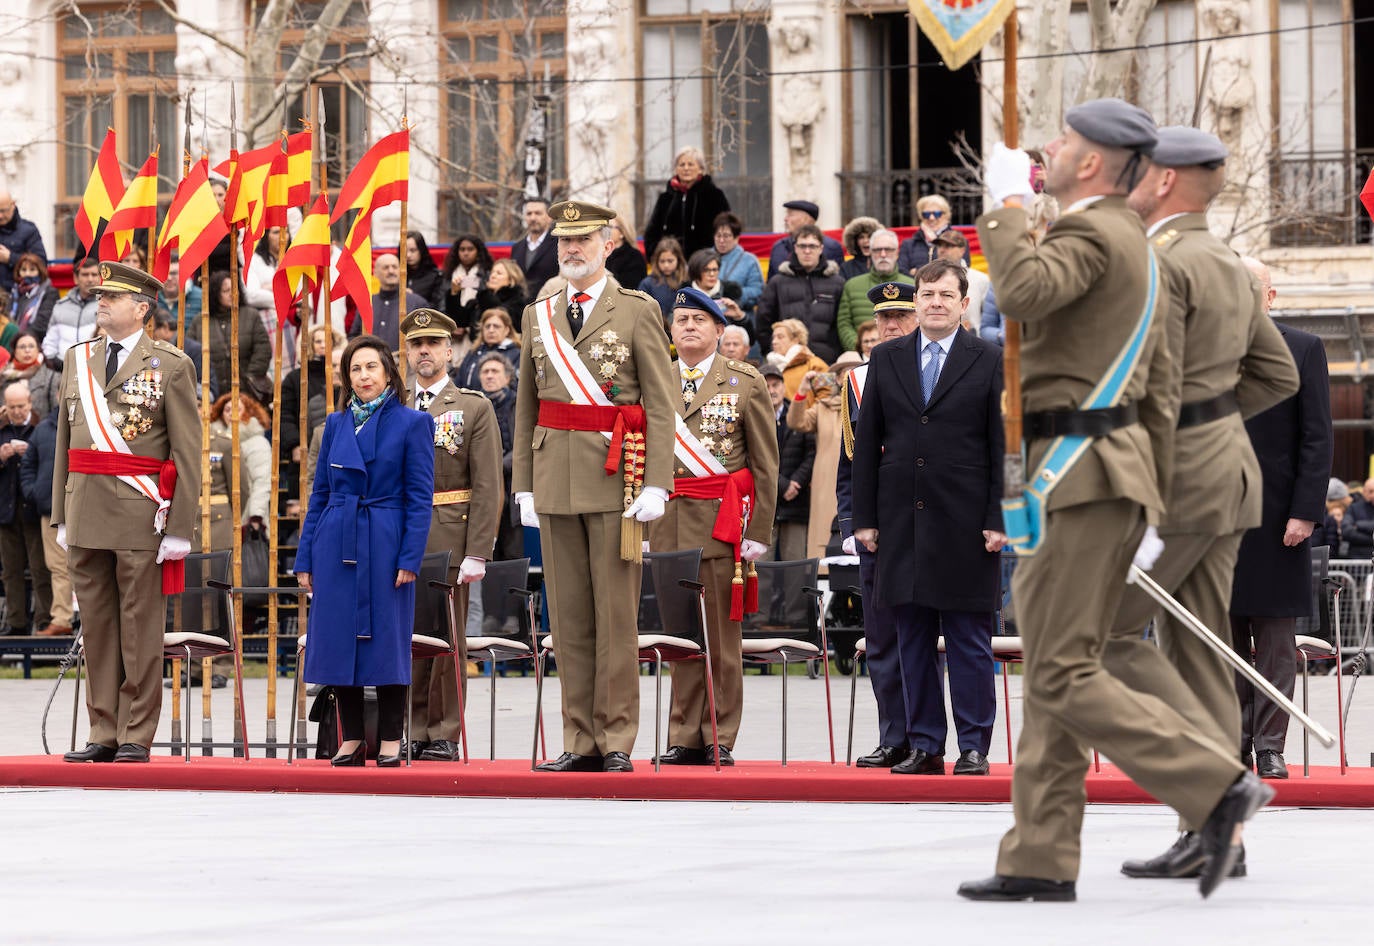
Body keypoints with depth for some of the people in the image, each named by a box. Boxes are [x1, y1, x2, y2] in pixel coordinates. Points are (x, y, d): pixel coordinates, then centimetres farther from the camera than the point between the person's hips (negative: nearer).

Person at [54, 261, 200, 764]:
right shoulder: (77, 359, 13)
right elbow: (65, 440, 17)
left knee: (140, 628, -1)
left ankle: (136, 737, 4)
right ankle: (104, 734, 12)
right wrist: (62, 514, 12)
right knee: (96, 627, 7)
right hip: (86, 513, 5)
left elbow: (188, 453, -5)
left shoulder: (171, 365, -2)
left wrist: (180, 528, -10)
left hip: (142, 515, -5)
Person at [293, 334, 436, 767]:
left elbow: (420, 497, -4)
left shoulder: (411, 423, -2)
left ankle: (390, 743, 6)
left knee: (386, 640, -1)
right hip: (337, 548, 4)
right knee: (339, 641, 4)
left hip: (385, 547, -4)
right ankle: (351, 740, 12)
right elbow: (319, 493, 12)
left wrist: (410, 558, -12)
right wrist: (305, 558, 8)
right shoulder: (336, 424, 10)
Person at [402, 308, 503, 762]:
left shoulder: (475, 409, 1)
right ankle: (414, 732, 10)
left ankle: (445, 736, 3)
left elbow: (489, 488, -5)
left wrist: (477, 554, -12)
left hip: (448, 540, -4)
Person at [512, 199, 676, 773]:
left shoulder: (638, 312, 1)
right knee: (569, 617, 5)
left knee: (615, 615, -3)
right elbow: (527, 406, 16)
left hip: (615, 478, -4)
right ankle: (580, 742, 8)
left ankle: (617, 742, 0)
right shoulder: (538, 315, 14)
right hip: (555, 481, 4)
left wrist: (656, 484, -11)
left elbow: (661, 404, -3)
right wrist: (524, 484, 10)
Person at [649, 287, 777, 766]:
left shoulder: (746, 384, 3)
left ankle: (719, 740, 2)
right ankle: (684, 738, 7)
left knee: (721, 634, -2)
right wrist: (641, 526, 9)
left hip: (722, 525, -3)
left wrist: (758, 532, -5)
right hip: (667, 525, 3)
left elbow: (765, 465, 1)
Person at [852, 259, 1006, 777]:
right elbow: (867, 442, 10)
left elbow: (1004, 444, 0)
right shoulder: (886, 359, 11)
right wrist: (865, 517, 4)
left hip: (965, 523, -3)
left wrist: (999, 519, -7)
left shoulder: (990, 361, 2)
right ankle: (925, 747, 12)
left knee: (970, 644, 0)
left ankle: (974, 747, 4)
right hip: (902, 520, 3)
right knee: (913, 641, 6)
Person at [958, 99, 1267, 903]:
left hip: (1080, 472, -10)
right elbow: (1160, 391, 23)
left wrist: (1008, 204, -18)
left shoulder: (1093, 234, -11)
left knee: (1066, 676, -10)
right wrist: (1146, 503, 23)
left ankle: (1218, 787, -14)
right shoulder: (1133, 245, 21)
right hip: (1116, 472, 10)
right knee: (1056, 671, 10)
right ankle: (1041, 860, 10)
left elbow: (1024, 293, -33)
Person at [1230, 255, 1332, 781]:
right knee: (1227, 640, 4)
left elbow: (1318, 439, -2)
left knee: (1276, 639, -1)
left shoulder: (1303, 351, 3)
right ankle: (1236, 747, 9)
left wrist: (1305, 512, -10)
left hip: (1277, 515, -3)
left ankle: (1269, 747, 1)